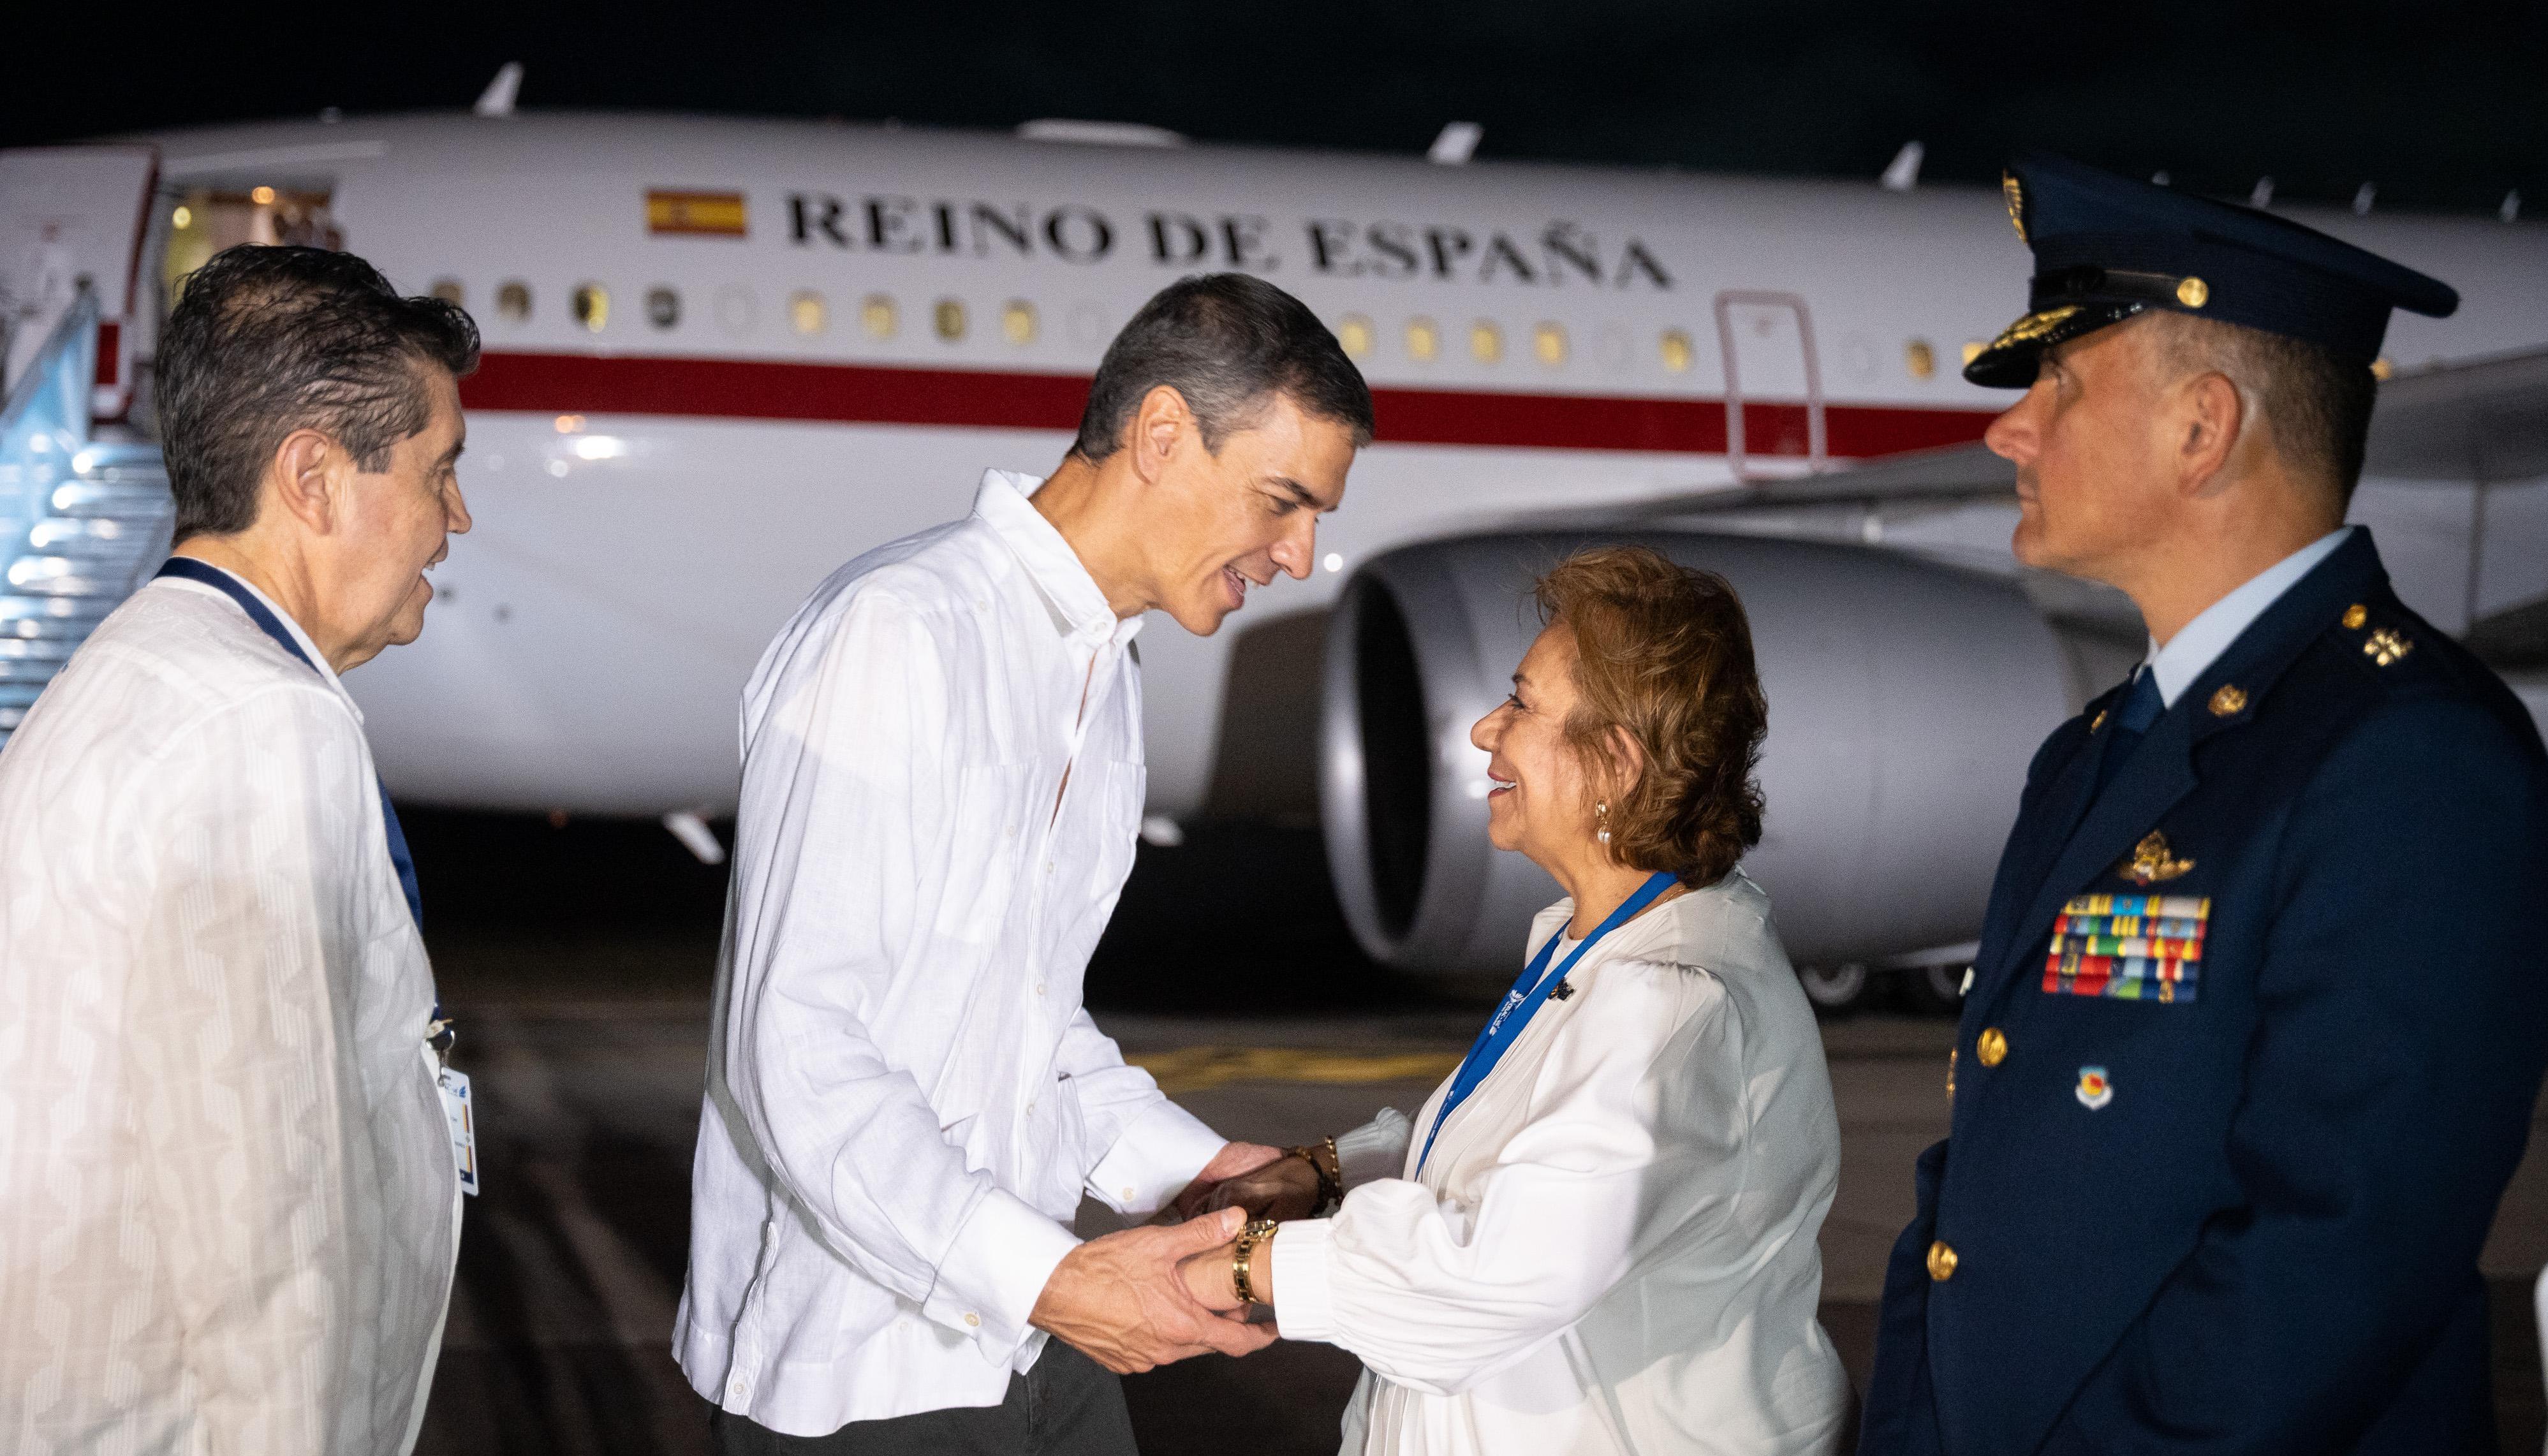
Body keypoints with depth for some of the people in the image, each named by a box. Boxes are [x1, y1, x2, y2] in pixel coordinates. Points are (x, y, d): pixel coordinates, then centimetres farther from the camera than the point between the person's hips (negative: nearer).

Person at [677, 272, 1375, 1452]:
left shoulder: (1106, 669, 12)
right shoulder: (895, 634, -18)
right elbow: (792, 1054, -23)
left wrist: (1186, 1165, 4)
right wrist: (1047, 1280, -26)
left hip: (1020, 1321, 8)